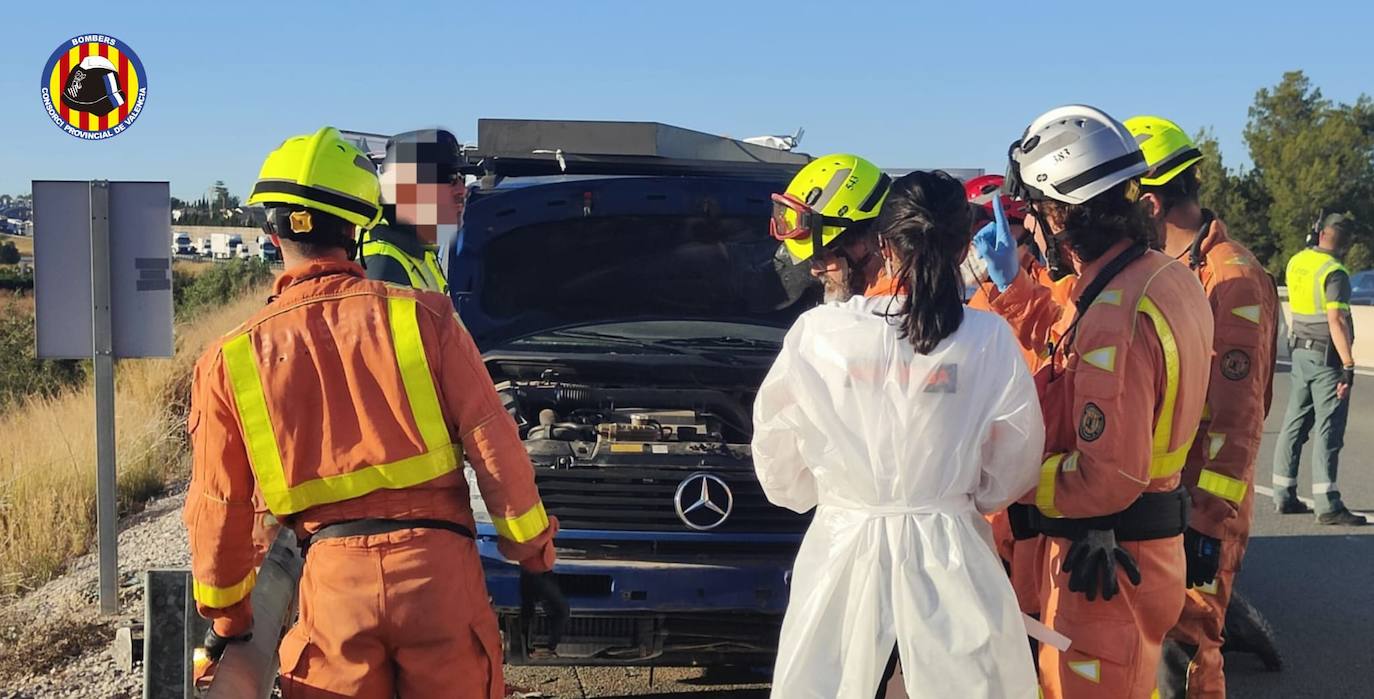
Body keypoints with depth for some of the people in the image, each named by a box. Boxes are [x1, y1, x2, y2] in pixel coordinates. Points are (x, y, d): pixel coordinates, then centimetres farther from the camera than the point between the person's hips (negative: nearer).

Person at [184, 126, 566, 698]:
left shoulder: (231, 361, 3)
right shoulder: (422, 316, -2)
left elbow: (217, 510, 8)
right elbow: (494, 446, -2)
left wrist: (225, 617, 21)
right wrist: (535, 557, 8)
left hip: (333, 577, 1)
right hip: (438, 565, 0)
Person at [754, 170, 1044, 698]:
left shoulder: (819, 332, -7)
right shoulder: (989, 340, -7)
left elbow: (776, 447, 3)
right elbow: (1015, 460, 3)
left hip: (843, 547, 0)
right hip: (947, 550, 0)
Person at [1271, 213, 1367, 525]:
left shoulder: (1296, 262, 8)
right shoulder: (1334, 272, -14)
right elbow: (1336, 321, -21)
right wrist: (1348, 365, -22)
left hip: (1301, 352, 7)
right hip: (1327, 357, -7)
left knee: (1294, 425, 12)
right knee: (1329, 431, -7)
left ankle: (1284, 496, 16)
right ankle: (1328, 505, -8)